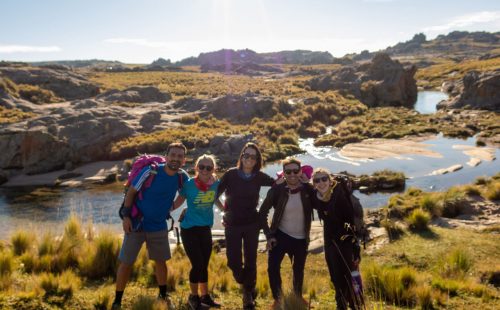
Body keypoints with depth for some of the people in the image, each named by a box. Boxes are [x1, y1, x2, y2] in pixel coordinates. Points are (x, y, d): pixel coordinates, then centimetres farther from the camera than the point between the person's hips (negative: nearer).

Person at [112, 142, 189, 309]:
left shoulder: (182, 176, -6)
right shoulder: (150, 171, -21)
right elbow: (131, 192, -12)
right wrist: (126, 217, -16)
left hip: (159, 227, 4)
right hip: (136, 224, -4)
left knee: (161, 261, 14)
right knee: (126, 263, 0)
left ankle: (163, 295, 34)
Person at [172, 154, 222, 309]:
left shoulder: (216, 184, -6)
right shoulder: (189, 184, -15)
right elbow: (177, 203, -5)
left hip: (206, 229, 4)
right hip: (189, 229, -4)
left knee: (204, 265, 13)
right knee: (198, 265, -4)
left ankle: (205, 296, 31)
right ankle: (193, 297, 18)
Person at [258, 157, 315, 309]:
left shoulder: (308, 189, -11)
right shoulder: (276, 190, -13)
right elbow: (262, 213, -6)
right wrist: (269, 235, -9)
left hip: (301, 238, 2)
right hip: (280, 235, -1)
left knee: (299, 269, 17)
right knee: (273, 267, -10)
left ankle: (298, 296, 41)